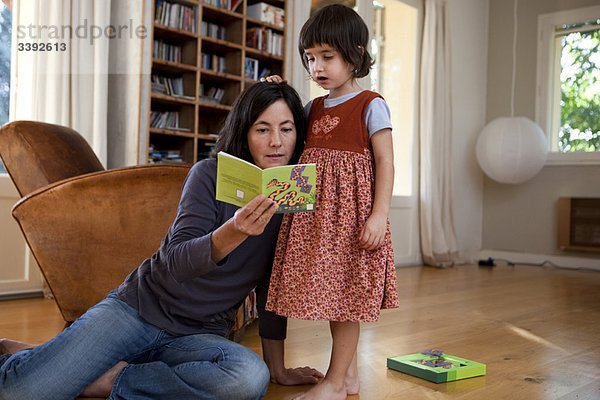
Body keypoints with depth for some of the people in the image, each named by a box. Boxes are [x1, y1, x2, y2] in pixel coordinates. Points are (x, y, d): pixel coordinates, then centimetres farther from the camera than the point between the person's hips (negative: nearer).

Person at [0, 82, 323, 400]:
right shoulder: (209, 174, -8)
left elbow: (272, 289, 7)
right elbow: (176, 262, -18)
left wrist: (277, 369, 9)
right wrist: (234, 231, -37)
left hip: (199, 335, 3)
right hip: (141, 306, -2)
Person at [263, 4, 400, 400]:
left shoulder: (370, 105, -5)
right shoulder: (314, 108, 15)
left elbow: (385, 162, -9)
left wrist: (380, 214, -19)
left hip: (351, 210, -7)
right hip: (315, 211, 7)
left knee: (346, 292, -1)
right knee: (333, 292, 12)